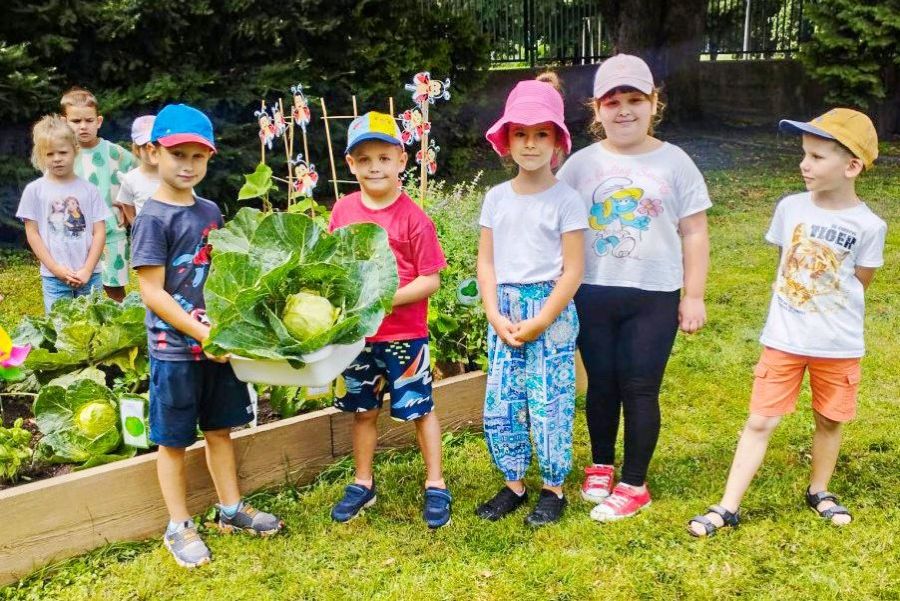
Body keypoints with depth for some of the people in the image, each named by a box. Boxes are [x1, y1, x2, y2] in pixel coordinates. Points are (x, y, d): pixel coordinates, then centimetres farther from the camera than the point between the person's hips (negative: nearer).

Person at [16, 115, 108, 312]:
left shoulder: (89, 190, 3)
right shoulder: (35, 190, 1)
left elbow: (99, 232, 1)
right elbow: (32, 233, 0)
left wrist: (87, 270, -7)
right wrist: (56, 269, -7)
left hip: (89, 275, 1)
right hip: (53, 277, -1)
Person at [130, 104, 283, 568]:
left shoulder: (211, 211, 6)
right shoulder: (153, 218, -13)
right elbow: (151, 291, -17)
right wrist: (200, 333, -21)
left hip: (218, 341, 6)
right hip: (174, 347, -6)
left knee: (220, 427, 17)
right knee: (174, 439, 8)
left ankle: (230, 508, 32)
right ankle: (178, 526, 22)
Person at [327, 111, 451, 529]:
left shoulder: (413, 217, -12)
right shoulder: (343, 211, 1)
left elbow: (431, 280, -12)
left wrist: (386, 298, -21)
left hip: (404, 334, -4)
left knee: (420, 410, 7)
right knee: (363, 410, 16)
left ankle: (436, 486, 23)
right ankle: (363, 484, 33)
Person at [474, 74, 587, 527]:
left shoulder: (565, 200, -6)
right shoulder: (496, 197, 7)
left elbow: (572, 271, -8)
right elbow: (486, 261, 6)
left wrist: (538, 323, -12)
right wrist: (496, 316, -6)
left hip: (551, 310, -4)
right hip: (503, 311, 5)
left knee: (549, 404, 0)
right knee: (499, 404, 8)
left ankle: (553, 490, 19)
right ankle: (513, 485, 25)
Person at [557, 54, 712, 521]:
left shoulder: (674, 163, 0)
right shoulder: (581, 164, 3)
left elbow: (694, 233, 2)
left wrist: (694, 296, -1)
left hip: (654, 296, -1)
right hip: (593, 294, 2)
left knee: (640, 389, 3)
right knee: (601, 384, 12)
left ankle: (633, 484, 17)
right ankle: (600, 467, 32)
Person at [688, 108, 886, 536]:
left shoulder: (868, 227, -12)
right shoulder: (790, 207, -4)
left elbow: (857, 285, -2)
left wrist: (820, 307, 3)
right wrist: (793, 301, 9)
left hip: (838, 345, -1)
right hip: (783, 340, 1)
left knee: (829, 421, 16)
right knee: (760, 421, 2)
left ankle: (819, 492, 38)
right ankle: (728, 507, 7)